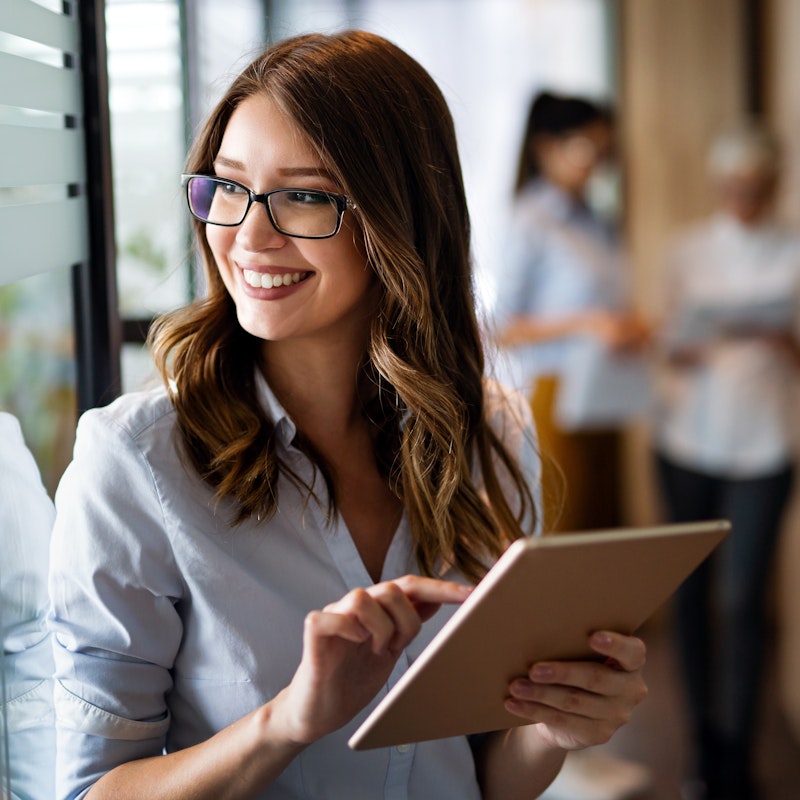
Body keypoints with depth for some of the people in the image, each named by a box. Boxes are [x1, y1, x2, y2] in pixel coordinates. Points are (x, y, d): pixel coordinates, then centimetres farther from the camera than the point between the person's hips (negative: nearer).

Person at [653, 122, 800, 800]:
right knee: (692, 592, 5)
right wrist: (688, 355, -15)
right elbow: (672, 345, 8)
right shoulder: (688, 249, 6)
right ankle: (705, 739, 18)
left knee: (740, 599, -7)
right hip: (688, 439, 2)